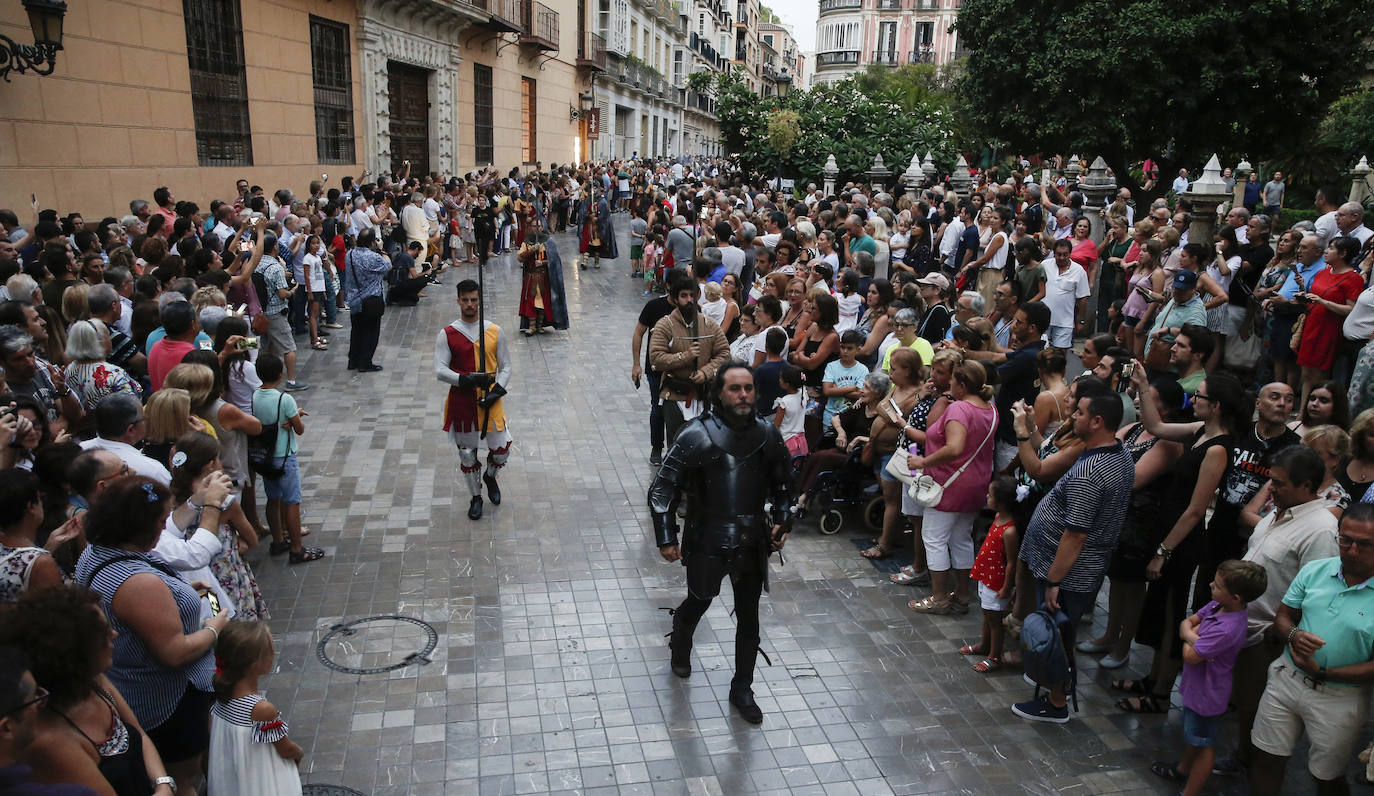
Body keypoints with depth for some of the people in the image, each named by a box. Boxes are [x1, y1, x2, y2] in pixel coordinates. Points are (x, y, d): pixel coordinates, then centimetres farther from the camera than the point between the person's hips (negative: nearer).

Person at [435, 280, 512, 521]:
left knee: (501, 451, 2)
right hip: (461, 401, -1)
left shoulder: (494, 332, 1)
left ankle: (490, 477, 36)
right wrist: (465, 379, -24)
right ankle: (475, 497, 29)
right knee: (467, 453, 9)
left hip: (490, 401, 1)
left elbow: (505, 367, 4)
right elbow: (440, 370, -9)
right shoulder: (447, 334, -3)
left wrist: (497, 391, -12)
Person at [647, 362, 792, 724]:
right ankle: (680, 646, 53)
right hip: (707, 541, -3)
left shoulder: (767, 435, -3)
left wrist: (781, 521, 2)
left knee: (749, 616, 10)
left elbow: (781, 485, 13)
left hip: (752, 542, 3)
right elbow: (662, 488, -13)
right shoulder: (696, 436, -17)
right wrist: (666, 538, -15)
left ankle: (742, 689, 28)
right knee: (699, 603, 19)